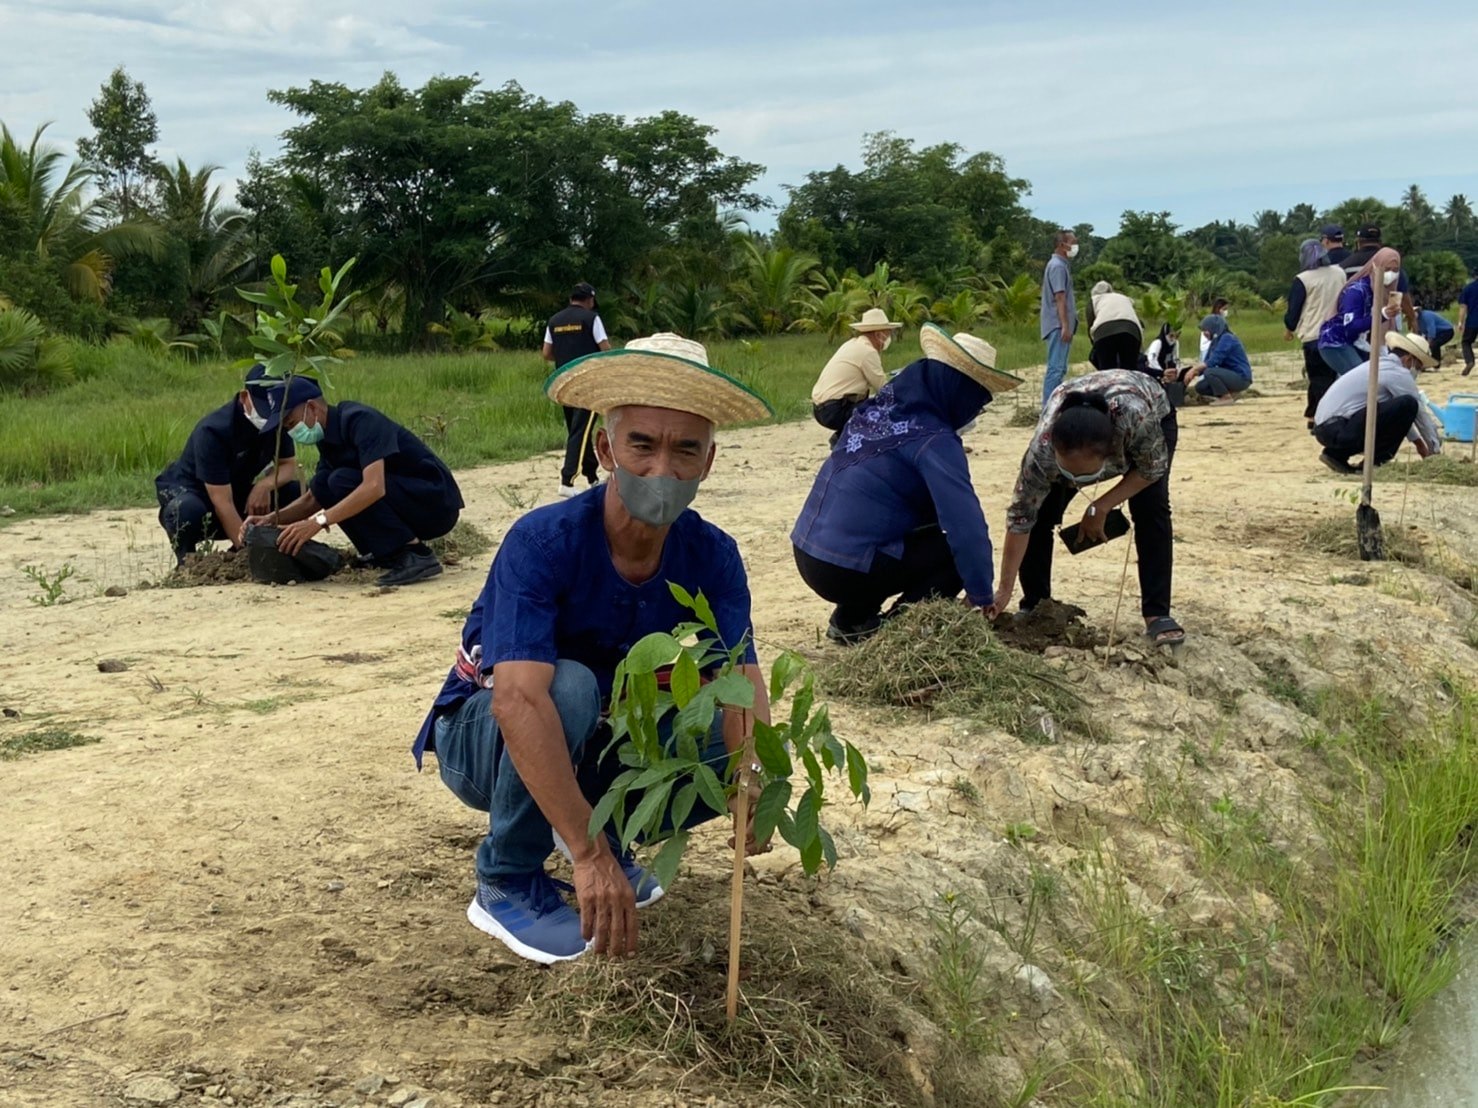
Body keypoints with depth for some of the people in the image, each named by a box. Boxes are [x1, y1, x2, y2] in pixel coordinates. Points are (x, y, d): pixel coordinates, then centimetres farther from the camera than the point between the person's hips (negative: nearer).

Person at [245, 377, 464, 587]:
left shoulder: (359, 419, -19)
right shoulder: (329, 439, 9)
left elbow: (374, 487, -32)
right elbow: (314, 498, 17)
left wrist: (318, 522, -35)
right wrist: (271, 519, 0)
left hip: (437, 504, -9)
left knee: (343, 481, -23)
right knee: (322, 483, -2)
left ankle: (416, 555, -19)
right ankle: (387, 552, 3)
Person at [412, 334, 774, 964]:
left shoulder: (712, 558, -15)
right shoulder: (544, 542, -31)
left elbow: (743, 688, -25)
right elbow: (518, 702, -42)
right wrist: (589, 856, -50)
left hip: (600, 747, 5)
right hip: (486, 739, -4)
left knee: (741, 754, -19)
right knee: (569, 686, -37)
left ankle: (608, 824, 8)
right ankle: (507, 883, -15)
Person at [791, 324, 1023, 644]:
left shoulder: (878, 407, 8)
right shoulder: (934, 441, -15)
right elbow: (966, 525, -19)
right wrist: (982, 598, -7)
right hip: (846, 570, -8)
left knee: (930, 527, 26)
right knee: (958, 552, 4)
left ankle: (852, 618, 22)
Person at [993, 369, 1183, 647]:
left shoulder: (1136, 417, -47)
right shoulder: (1042, 449, -40)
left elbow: (1153, 468, -25)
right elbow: (1020, 517, -29)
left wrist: (1100, 507, -26)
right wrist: (1004, 590, -26)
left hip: (1153, 414, -1)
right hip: (1073, 429, 1)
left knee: (1151, 508, -21)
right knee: (1040, 512, -12)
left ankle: (1157, 614, -12)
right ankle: (1033, 606, 5)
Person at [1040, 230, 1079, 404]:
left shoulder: (1059, 264, 19)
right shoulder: (1058, 266, -13)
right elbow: (1059, 298, -19)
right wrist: (1065, 326, -23)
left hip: (1060, 326, 10)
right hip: (1059, 325, -10)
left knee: (1059, 368, 12)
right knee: (1056, 368, -12)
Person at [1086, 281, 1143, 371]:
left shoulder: (1094, 299, 31)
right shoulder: (1126, 298, 39)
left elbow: (1090, 327, 16)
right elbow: (1141, 325, 25)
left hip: (1105, 331, -2)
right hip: (1131, 330, 2)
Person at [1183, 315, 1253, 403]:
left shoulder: (1227, 338, -16)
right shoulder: (1215, 342, 11)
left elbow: (1213, 361, -25)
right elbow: (1206, 362, 9)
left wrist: (1194, 370, -22)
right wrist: (1194, 372, -8)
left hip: (1241, 378, -9)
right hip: (1230, 376, 9)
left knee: (1209, 372, -28)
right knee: (1200, 387, 4)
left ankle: (1227, 397, -11)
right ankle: (1233, 393, 9)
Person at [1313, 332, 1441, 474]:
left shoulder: (1380, 365, 22)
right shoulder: (1399, 374, -5)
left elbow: (1398, 411, 34)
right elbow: (1420, 412, 3)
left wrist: (1417, 441, 38)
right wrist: (1434, 449, 15)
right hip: (1339, 431, -9)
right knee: (1408, 404, -12)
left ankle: (1336, 455, 15)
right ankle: (1375, 462, -4)